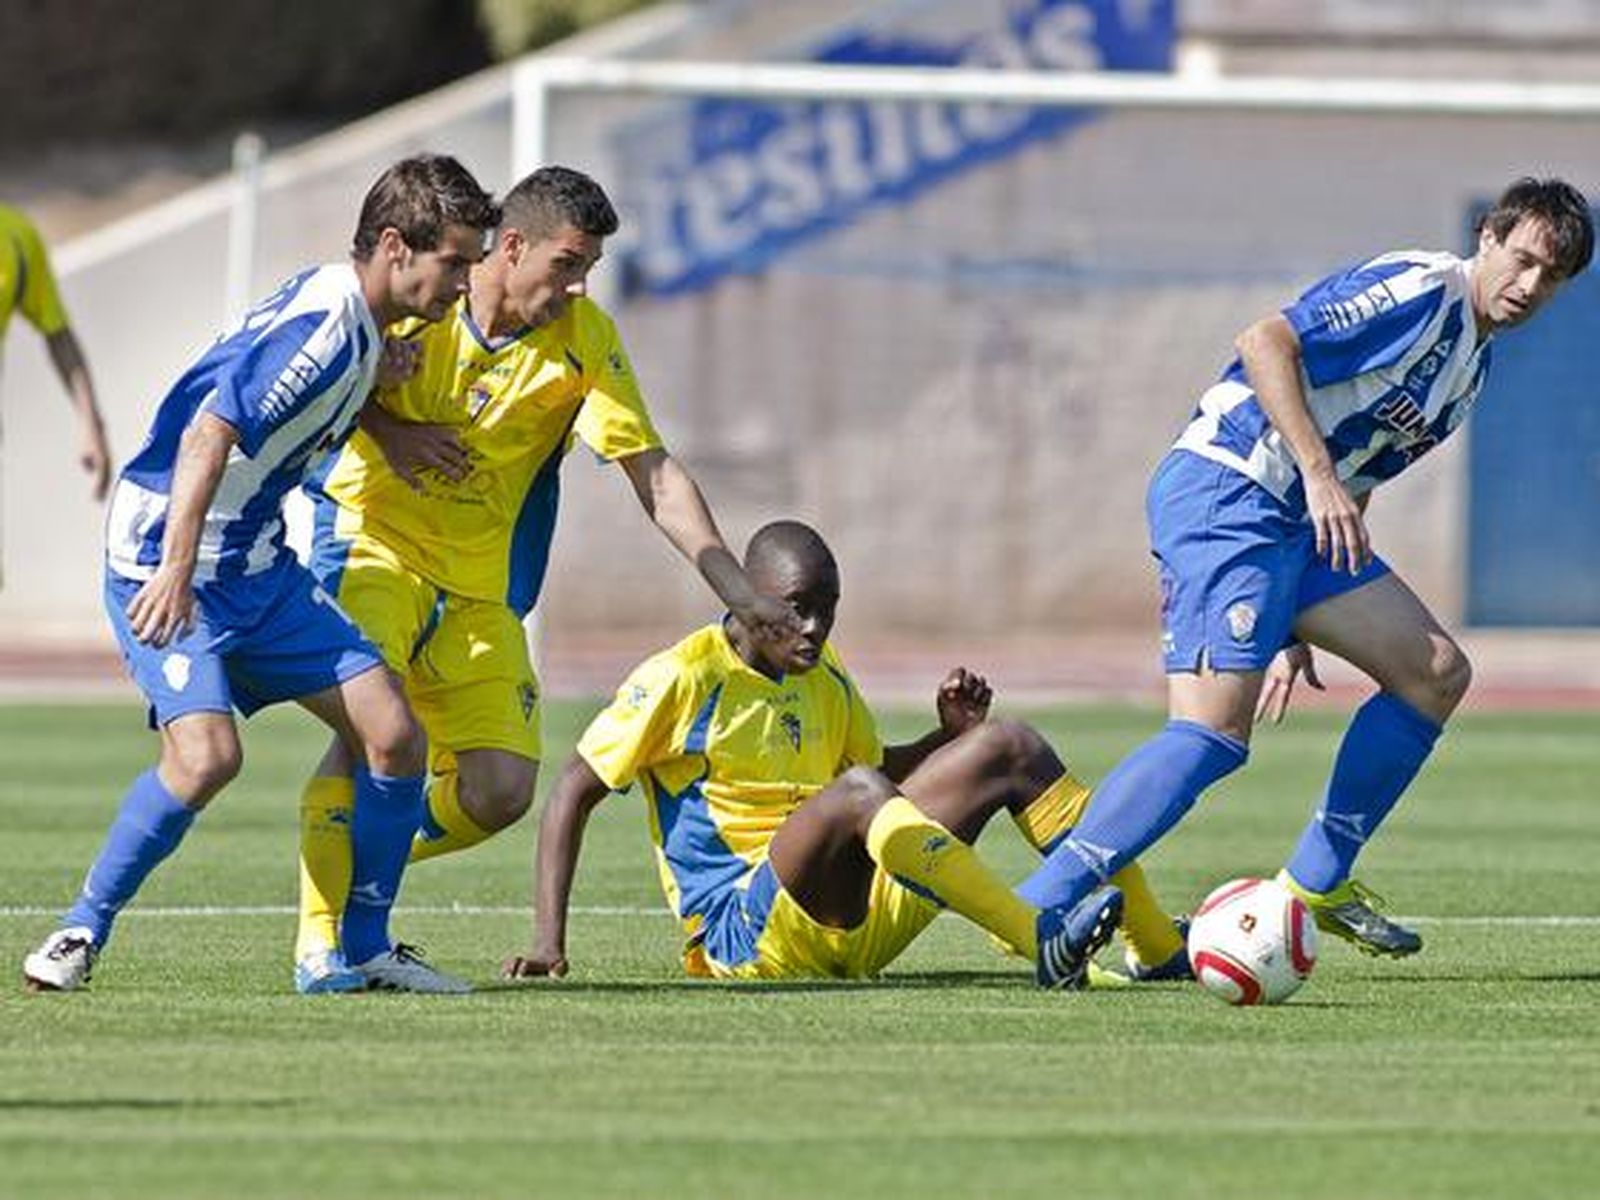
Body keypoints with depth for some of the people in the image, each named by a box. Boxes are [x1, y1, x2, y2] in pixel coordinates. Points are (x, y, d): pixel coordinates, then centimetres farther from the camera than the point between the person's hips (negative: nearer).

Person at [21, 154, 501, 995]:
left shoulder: (356, 317, 7)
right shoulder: (323, 326, -22)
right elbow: (208, 434, -31)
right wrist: (175, 570, -37)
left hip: (257, 565, 9)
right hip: (167, 561, -9)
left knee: (393, 736, -1)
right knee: (207, 754, -26)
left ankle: (365, 949, 12)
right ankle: (81, 932, -7)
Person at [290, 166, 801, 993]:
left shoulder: (584, 339, -5)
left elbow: (656, 476, -6)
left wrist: (738, 592, -14)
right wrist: (386, 430, -17)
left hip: (478, 584, 4)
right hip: (372, 542, -4)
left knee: (502, 791, -7)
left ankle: (354, 868, 18)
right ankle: (319, 940, -20)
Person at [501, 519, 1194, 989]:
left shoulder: (825, 681, 14)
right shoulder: (681, 679, -6)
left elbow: (887, 770, 30)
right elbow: (572, 795, -6)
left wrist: (951, 735, 8)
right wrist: (549, 942, -14)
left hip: (855, 924, 8)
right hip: (745, 934, -8)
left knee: (1008, 750, 0)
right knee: (855, 793, -36)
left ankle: (1160, 946, -6)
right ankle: (1044, 948, -41)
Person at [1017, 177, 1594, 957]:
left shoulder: (1472, 365, 21)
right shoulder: (1418, 292, -9)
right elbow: (1266, 343, -19)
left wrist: (1296, 633, 21)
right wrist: (1320, 476, -23)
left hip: (1300, 524, 10)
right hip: (1223, 491, -10)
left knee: (1437, 674, 9)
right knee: (1214, 729, -21)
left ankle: (1316, 884, 15)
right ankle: (1038, 910, -24)